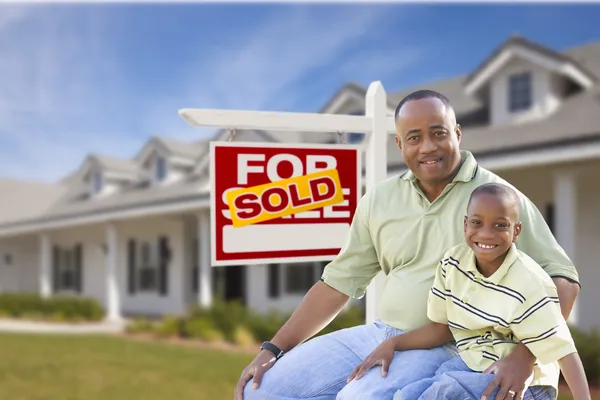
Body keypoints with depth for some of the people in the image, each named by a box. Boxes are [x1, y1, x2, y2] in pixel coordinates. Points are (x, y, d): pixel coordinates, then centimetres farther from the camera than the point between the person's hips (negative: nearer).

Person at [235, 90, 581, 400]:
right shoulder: (379, 201, 6)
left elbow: (562, 280, -9)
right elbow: (339, 281, 10)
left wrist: (523, 357, -23)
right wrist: (273, 349, 6)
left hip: (445, 349, -5)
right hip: (379, 334, 5)